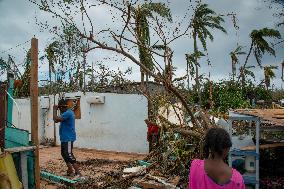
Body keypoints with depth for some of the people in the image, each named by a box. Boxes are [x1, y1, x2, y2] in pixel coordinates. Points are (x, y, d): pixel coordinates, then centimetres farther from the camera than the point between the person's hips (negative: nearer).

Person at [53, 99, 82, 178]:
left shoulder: (68, 113, -20)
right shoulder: (67, 112, 15)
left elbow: (56, 119, -26)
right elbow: (57, 119, 20)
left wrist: (55, 110, -12)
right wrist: (56, 110, 11)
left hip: (68, 138, -11)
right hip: (64, 138, 11)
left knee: (69, 155, -12)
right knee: (64, 154, 17)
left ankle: (78, 173, -11)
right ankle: (70, 172, 26)